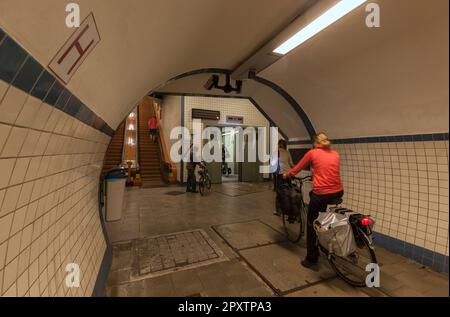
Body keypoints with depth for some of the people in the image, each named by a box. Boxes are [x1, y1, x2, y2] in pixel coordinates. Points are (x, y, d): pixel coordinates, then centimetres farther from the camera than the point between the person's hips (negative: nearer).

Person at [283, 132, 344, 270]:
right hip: (338, 193, 5)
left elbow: (297, 168, 11)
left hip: (321, 194, -5)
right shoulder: (335, 154, 13)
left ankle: (311, 260, 21)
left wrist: (286, 175, 30)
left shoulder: (312, 153, 1)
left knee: (311, 225, 12)